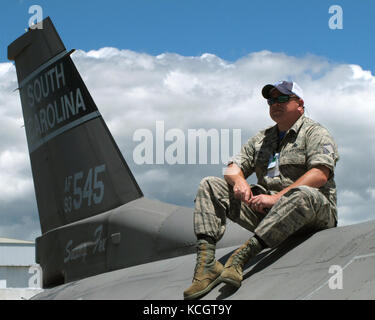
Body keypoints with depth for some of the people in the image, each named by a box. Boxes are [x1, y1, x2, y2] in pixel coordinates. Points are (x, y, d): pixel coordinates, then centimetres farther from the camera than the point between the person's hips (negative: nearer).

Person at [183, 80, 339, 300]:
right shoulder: (262, 139, 22)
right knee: (210, 186, -3)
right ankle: (206, 262, -25)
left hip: (312, 215, -6)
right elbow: (233, 169, 17)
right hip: (266, 214, 6)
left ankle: (242, 257, -48)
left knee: (304, 194, -41)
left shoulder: (315, 133, 2)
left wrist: (278, 197, -23)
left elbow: (320, 174, -15)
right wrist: (239, 180, -10)